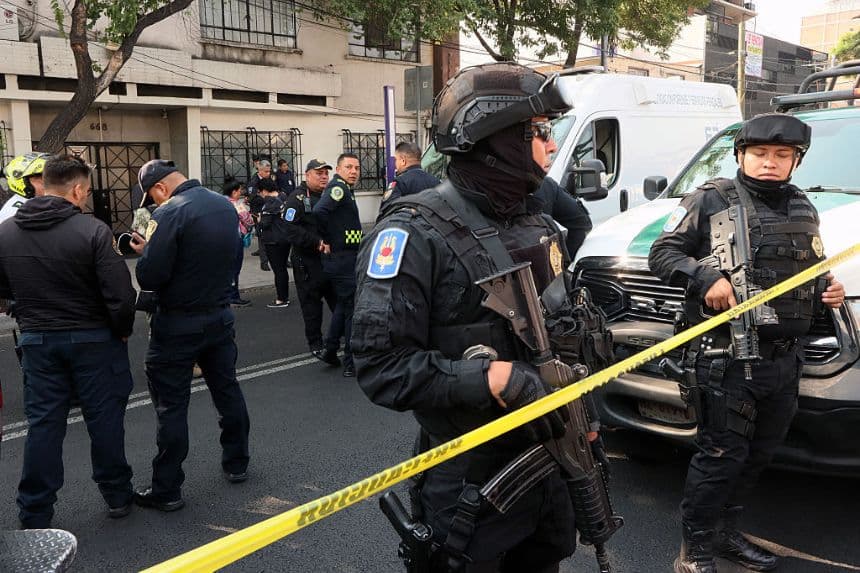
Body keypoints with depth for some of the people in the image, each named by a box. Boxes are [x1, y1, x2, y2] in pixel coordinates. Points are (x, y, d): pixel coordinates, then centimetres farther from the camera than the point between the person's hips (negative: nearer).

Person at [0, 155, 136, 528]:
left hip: (37, 340, 4)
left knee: (43, 423, 11)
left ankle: (34, 515, 18)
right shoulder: (91, 230, -18)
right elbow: (120, 293, -19)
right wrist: (123, 330, -2)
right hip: (93, 339, -3)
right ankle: (117, 497, 24)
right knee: (104, 418, 10)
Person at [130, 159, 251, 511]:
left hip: (178, 324, -7)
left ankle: (166, 490, 12)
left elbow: (149, 277, -22)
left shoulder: (169, 214, -19)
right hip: (221, 317, 7)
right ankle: (237, 464, 34)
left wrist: (146, 250, -1)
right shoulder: (225, 205, 3)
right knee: (227, 390, 19)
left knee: (171, 406, 3)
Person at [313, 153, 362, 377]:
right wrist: (326, 239, -19)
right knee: (353, 308, -2)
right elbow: (319, 211, -31)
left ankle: (330, 350, 30)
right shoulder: (339, 187, -16)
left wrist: (326, 240, 12)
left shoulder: (345, 189, 14)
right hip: (343, 260, -10)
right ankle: (351, 363, 6)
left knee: (343, 304, 22)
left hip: (339, 259, 10)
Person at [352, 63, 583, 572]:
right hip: (470, 485, -7)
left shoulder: (540, 225, 8)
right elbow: (382, 365, -22)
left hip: (551, 467, 7)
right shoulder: (417, 233, -17)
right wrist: (491, 377, -30)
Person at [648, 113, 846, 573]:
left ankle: (726, 533, 32)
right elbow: (662, 253, -7)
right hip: (727, 361, -7)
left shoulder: (804, 210, 16)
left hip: (785, 362, 7)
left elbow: (814, 273, 28)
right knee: (721, 456, -4)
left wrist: (828, 292, 6)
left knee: (758, 455, 15)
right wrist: (706, 277, -22)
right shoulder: (712, 200, -4)